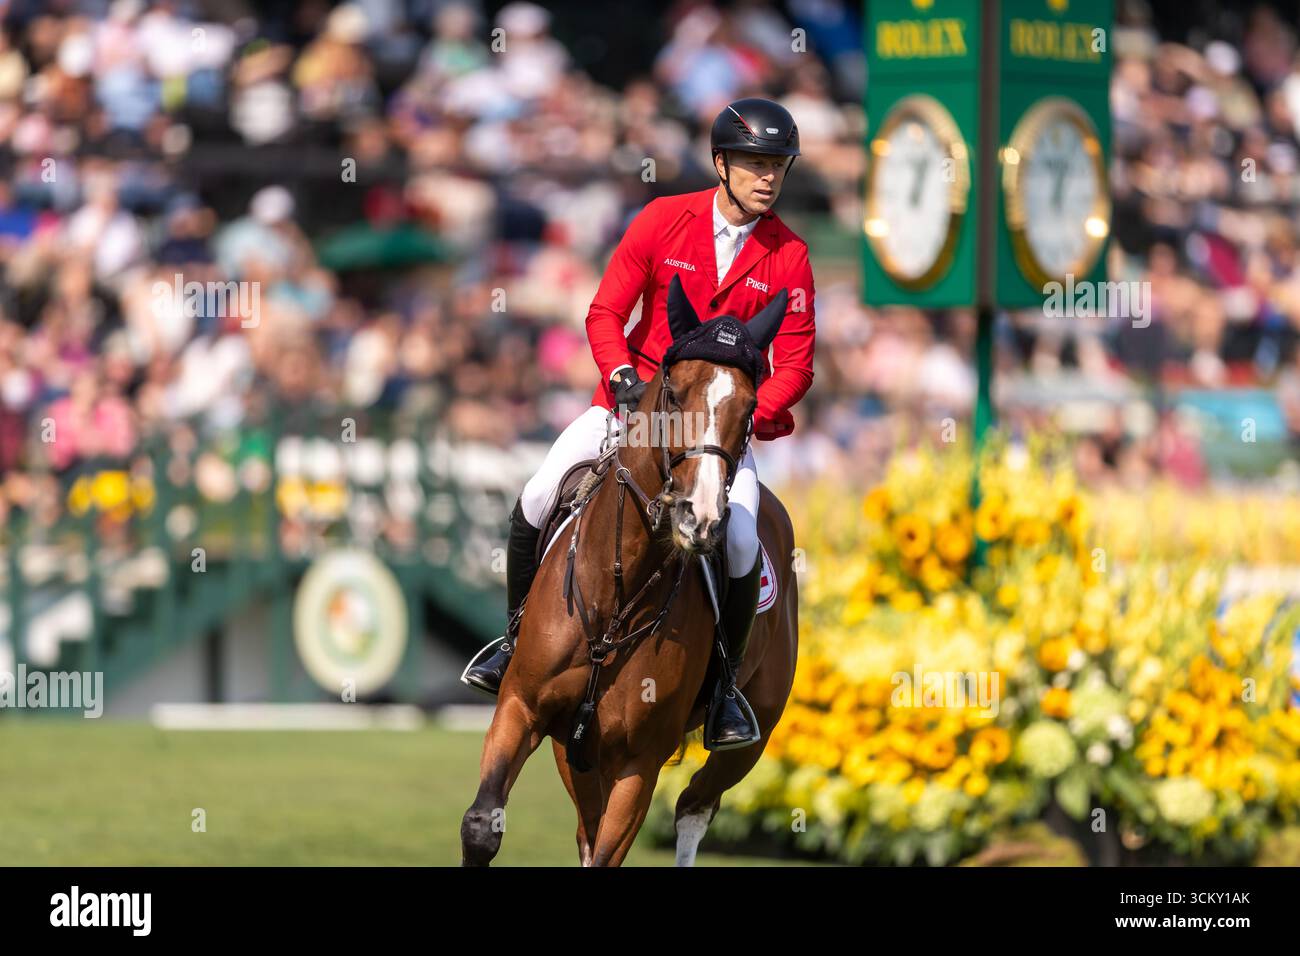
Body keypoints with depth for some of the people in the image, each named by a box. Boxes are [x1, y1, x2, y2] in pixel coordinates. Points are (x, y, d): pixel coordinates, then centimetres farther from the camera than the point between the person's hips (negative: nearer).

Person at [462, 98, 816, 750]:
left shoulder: (787, 256, -4)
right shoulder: (662, 220, -4)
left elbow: (794, 364, -3)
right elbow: (605, 313, -3)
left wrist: (747, 417, -19)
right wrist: (623, 376, -20)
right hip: (636, 396, 1)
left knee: (740, 545, -23)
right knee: (537, 501, -16)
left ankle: (723, 683, 0)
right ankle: (518, 636, 8)